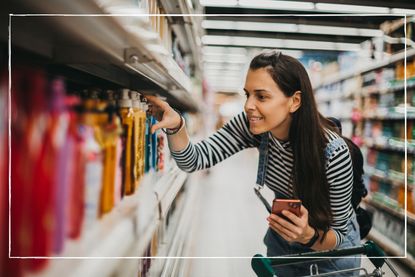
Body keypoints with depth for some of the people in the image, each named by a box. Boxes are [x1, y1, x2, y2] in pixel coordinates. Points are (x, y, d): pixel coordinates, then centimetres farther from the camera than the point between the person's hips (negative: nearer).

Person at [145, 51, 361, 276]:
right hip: (282, 237, 4)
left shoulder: (333, 153, -32)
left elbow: (337, 236, -22)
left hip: (331, 245, -4)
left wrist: (308, 236, -42)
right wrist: (175, 126, -41)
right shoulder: (252, 125, -22)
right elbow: (194, 160, -23)